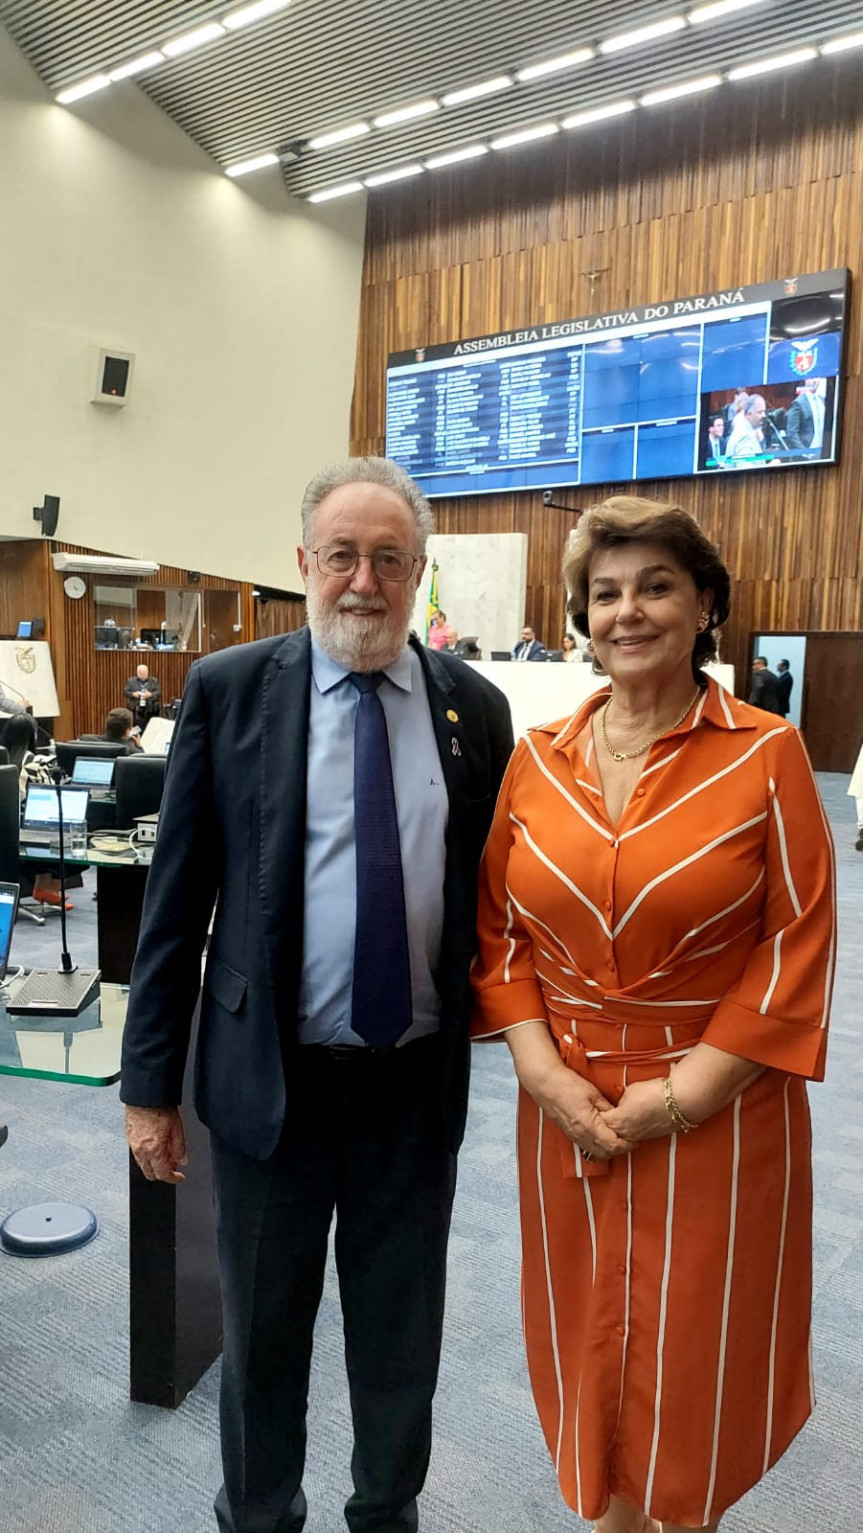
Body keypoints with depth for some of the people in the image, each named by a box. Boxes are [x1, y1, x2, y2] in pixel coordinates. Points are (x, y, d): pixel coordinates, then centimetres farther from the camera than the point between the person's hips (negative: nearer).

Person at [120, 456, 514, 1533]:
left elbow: (488, 888, 7)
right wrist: (150, 1083, -4)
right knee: (261, 1330, 20)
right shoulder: (227, 690, -7)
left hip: (418, 1082, 2)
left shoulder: (474, 706, -1)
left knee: (401, 1333, 21)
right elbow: (176, 899, -5)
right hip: (270, 1079, -1)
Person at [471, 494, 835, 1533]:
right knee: (589, 1336, 18)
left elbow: (797, 947, -9)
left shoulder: (766, 754, -8)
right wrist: (544, 1073, -7)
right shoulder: (538, 757, 1)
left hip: (716, 1114, -2)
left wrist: (677, 1095, -13)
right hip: (567, 1110, 3)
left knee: (697, 1355, 14)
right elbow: (494, 928, 4)